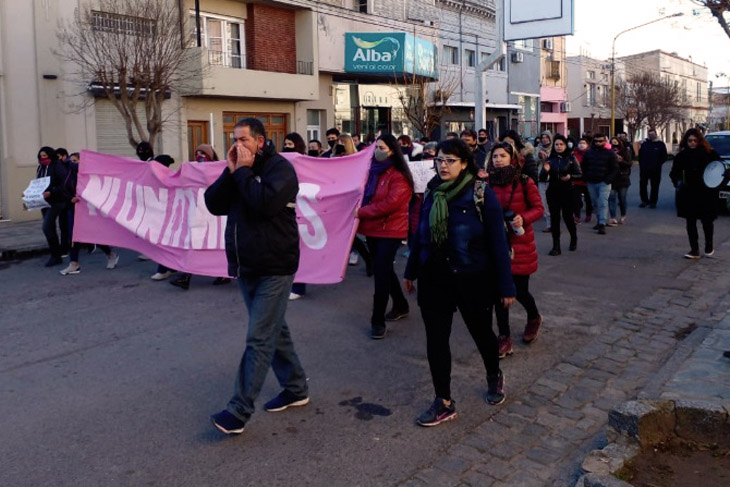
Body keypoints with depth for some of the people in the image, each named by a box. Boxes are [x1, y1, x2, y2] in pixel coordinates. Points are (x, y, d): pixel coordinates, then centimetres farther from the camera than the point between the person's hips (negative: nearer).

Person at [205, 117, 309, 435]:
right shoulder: (239, 169, 12)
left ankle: (239, 411, -3)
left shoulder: (280, 167, -9)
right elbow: (214, 205, 3)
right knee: (274, 330, 17)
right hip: (246, 266, 8)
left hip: (273, 268, -8)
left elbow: (265, 203, -26)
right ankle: (296, 388, 31)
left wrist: (243, 171, -16)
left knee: (259, 339, -6)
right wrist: (231, 171, -8)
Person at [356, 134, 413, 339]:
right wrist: (361, 212, 3)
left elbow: (390, 204, -21)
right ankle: (401, 306, 35)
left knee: (381, 272, -9)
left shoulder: (399, 176, -12)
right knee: (384, 270, 17)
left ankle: (378, 321, -2)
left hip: (390, 231, -8)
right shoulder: (373, 170, 11)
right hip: (372, 228, 8)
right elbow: (366, 195, 22)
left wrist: (361, 212, -16)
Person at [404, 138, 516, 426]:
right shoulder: (432, 193, 2)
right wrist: (411, 271, 14)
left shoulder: (481, 194, -12)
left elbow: (497, 242, -12)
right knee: (435, 340, 5)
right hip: (434, 278, 4)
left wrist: (505, 285, -11)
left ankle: (494, 377, 46)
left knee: (481, 332, 16)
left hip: (472, 279, -4)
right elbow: (421, 234, 9)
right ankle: (444, 402, 19)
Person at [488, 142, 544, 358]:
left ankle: (534, 318, 39)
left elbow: (538, 208, -3)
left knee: (520, 290, 4)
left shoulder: (525, 182, -8)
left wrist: (523, 218, -20)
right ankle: (504, 336, 16)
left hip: (520, 243, -2)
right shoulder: (489, 183, 0)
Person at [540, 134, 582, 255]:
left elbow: (579, 175, -1)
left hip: (567, 192, -1)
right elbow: (542, 178, 2)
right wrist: (545, 170, -19)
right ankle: (556, 246, 4)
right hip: (553, 192, 2)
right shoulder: (550, 159, 4)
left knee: (567, 216, 5)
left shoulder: (571, 159, 0)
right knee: (554, 218, -1)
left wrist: (570, 176, -21)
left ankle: (574, 238, 33)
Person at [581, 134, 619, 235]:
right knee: (596, 204, 11)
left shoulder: (610, 153, -2)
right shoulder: (588, 152, 8)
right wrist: (586, 178, 4)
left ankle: (602, 224, -17)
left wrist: (608, 180, -12)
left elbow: (615, 168, -2)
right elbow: (583, 166, 16)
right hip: (591, 183, 4)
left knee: (603, 203, -13)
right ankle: (599, 221, 23)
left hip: (604, 183, -4)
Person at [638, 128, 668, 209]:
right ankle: (644, 200, 15)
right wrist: (641, 164, 0)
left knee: (654, 186, 4)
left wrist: (658, 164, -6)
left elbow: (664, 157, 2)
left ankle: (653, 202, 13)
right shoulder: (644, 144, 5)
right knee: (642, 185, 3)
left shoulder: (660, 144, 0)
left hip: (655, 170, -2)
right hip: (644, 169, 2)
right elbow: (640, 155, 10)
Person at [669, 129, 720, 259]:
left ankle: (709, 245, 31)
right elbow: (674, 173, 5)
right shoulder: (682, 155, 1)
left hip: (707, 194, -2)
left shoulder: (709, 153, -4)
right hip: (688, 194, 2)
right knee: (690, 222, 4)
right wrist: (678, 182, -14)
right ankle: (694, 250, 13)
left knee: (707, 221, 7)